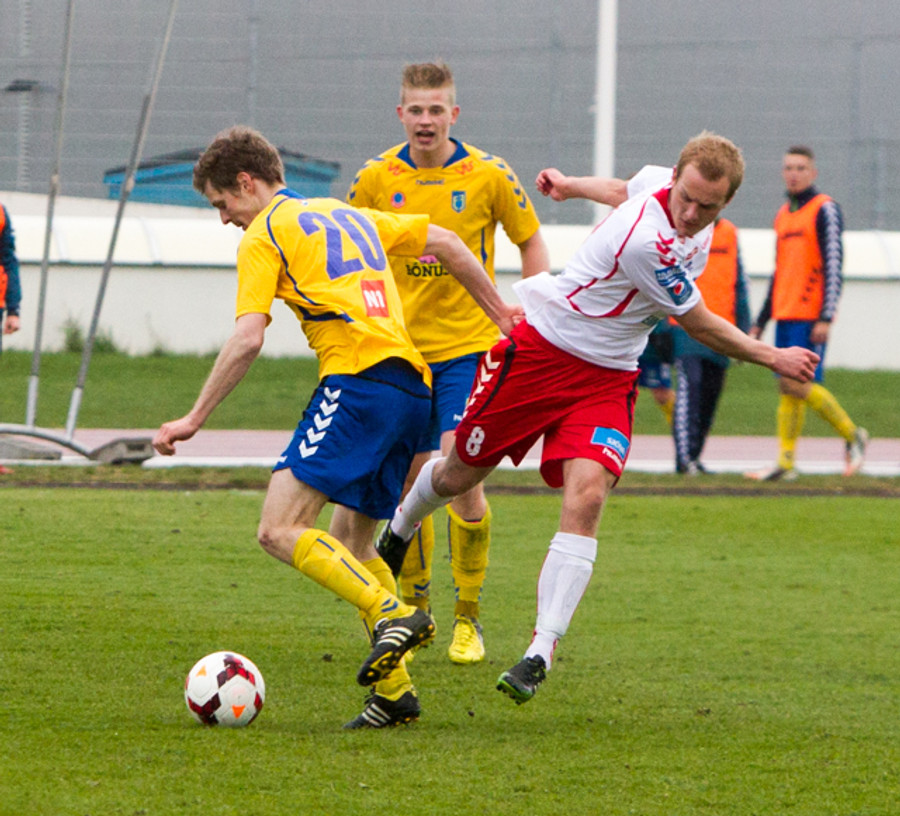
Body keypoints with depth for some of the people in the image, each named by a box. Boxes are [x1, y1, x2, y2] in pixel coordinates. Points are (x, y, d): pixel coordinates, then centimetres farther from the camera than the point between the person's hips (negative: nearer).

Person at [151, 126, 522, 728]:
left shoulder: (264, 235, 4)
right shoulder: (349, 215, 27)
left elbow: (247, 340, -7)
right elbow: (444, 242, 29)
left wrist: (194, 420, -2)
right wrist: (499, 312, 36)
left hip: (357, 379, -9)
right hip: (413, 386, 9)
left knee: (282, 530, -13)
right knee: (351, 542, 16)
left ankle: (394, 613, -25)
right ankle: (393, 690, 8)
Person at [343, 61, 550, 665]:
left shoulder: (488, 175, -7)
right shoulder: (377, 178, -1)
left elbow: (531, 241, 5)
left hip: (467, 346, -3)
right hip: (401, 347, 3)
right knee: (409, 479, 7)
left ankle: (469, 616, -1)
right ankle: (415, 606, 27)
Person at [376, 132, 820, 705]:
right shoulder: (648, 240, -30)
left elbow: (628, 189, 20)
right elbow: (700, 326, -16)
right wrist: (772, 358, -5)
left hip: (608, 378, 5)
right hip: (540, 351, -5)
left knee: (586, 495, -18)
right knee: (460, 474, 12)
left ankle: (541, 653, -23)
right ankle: (398, 532, 47)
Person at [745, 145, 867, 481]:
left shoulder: (824, 210, -6)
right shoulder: (783, 215, 18)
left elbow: (833, 265, -13)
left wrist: (826, 317, -21)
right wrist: (759, 323, 23)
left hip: (809, 317, -8)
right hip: (785, 315, 8)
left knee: (799, 384, -13)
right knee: (787, 388, 4)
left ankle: (852, 435, 3)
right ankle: (785, 463, 3)